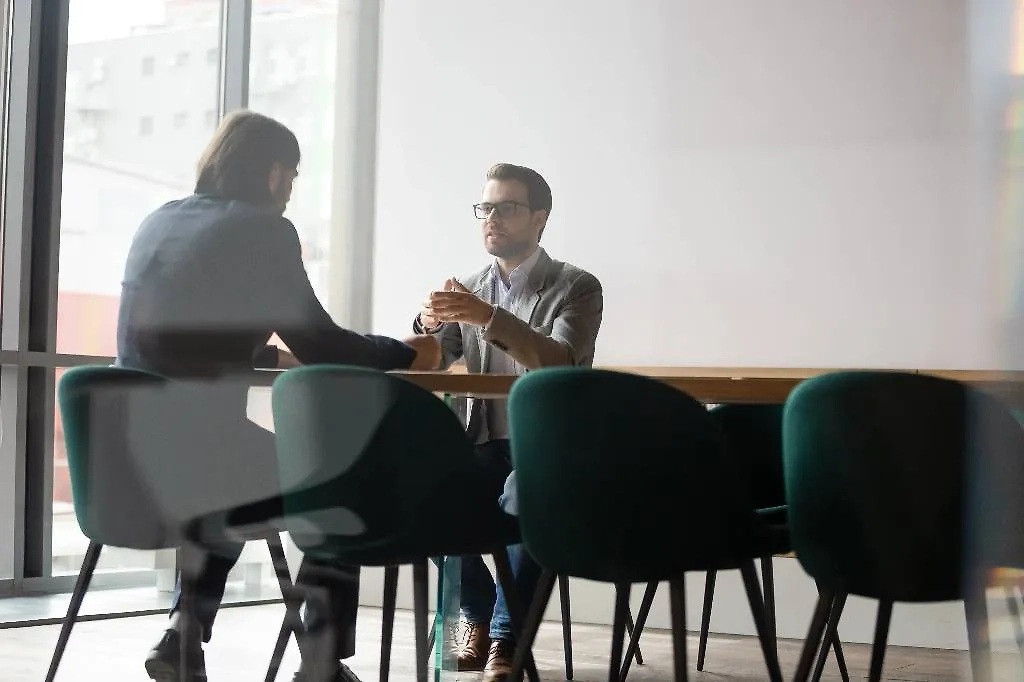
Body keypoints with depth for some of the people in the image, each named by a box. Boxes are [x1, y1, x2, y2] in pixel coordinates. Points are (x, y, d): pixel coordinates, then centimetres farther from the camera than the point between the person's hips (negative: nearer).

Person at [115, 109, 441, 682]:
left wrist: (272, 355, 40)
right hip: (199, 451, -7)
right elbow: (319, 343, -3)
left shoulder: (158, 222, 15)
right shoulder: (263, 228, -5)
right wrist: (407, 354, 13)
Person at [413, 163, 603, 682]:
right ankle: (477, 610, 3)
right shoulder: (471, 290, 12)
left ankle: (505, 638, -15)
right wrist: (429, 323, -18)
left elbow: (559, 364, -20)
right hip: (483, 446, 4)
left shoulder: (577, 287, -2)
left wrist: (490, 318, -34)